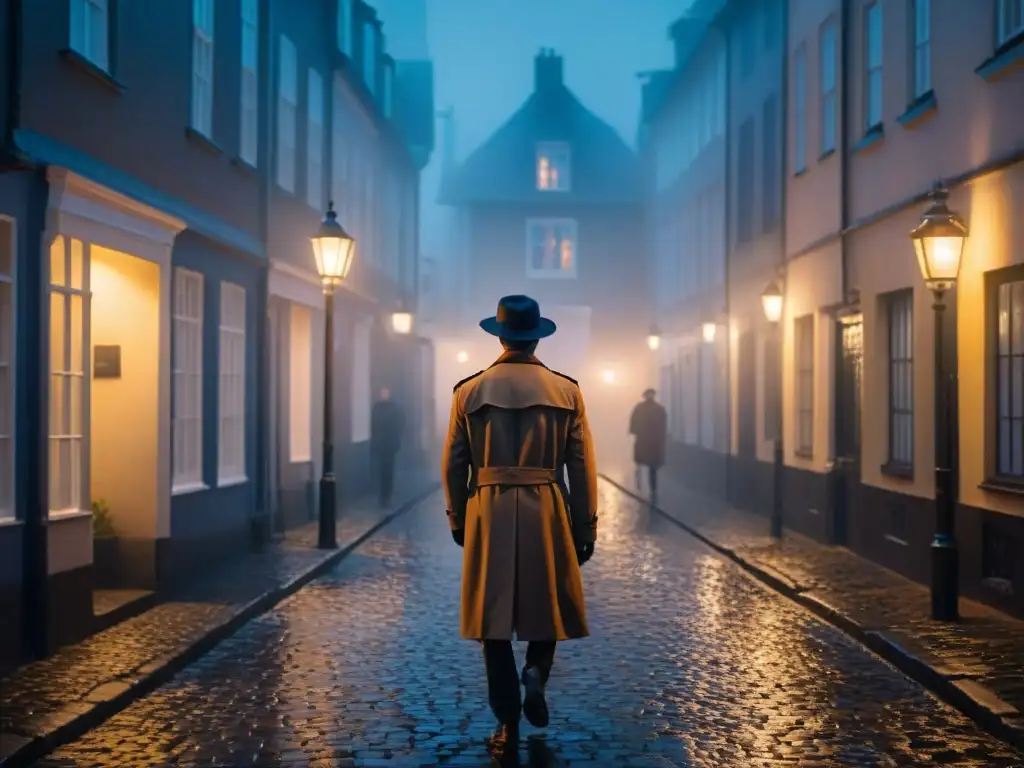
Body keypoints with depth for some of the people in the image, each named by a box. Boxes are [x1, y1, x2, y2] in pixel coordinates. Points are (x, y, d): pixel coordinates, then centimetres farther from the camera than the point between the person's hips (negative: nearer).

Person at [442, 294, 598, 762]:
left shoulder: (469, 391, 0)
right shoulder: (567, 391, 0)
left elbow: (453, 465, 4)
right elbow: (582, 467, 0)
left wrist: (458, 521, 16)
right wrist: (585, 529, 7)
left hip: (489, 514, 0)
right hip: (548, 513, 0)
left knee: (495, 617, 7)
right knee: (550, 603, 20)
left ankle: (508, 728, 7)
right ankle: (536, 672, -5)